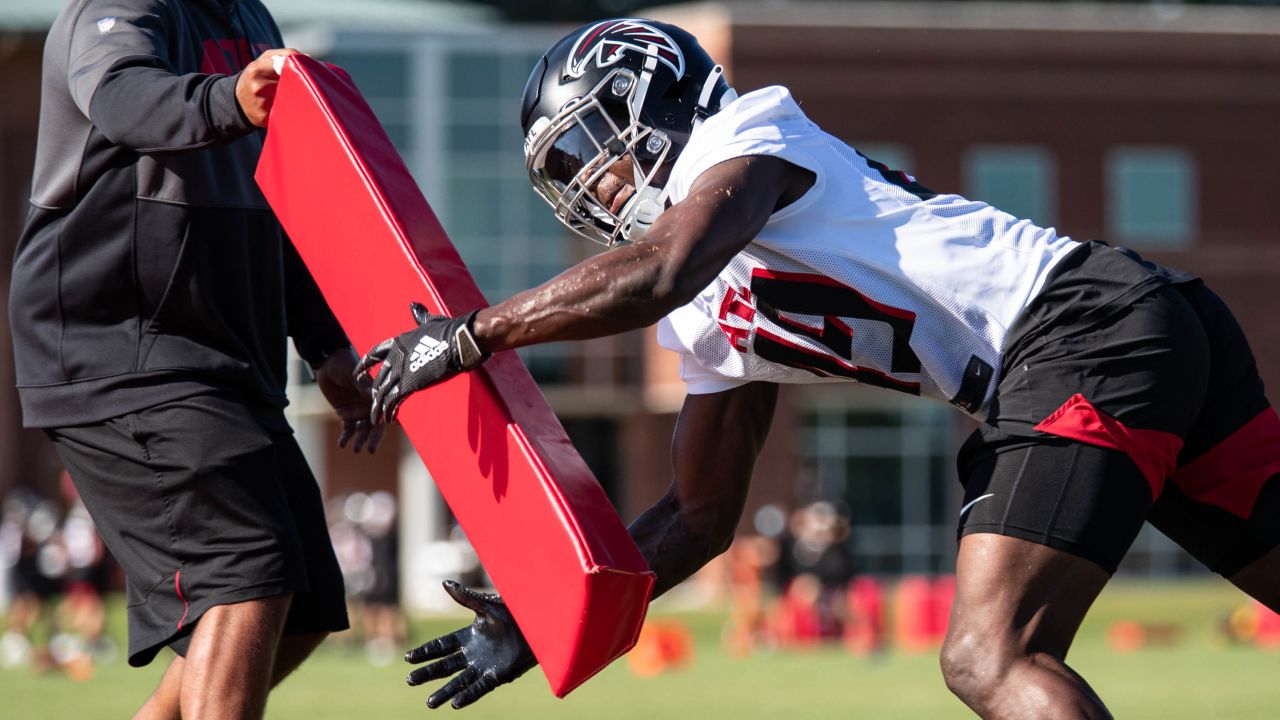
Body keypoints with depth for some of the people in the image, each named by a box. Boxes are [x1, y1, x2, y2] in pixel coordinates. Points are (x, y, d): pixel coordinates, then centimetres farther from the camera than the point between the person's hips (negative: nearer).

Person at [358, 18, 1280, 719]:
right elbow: (702, 515, 27)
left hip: (1091, 325, -10)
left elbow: (658, 273, -23)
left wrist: (470, 336, -12)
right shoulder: (713, 326, 23)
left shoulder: (740, 143, -2)